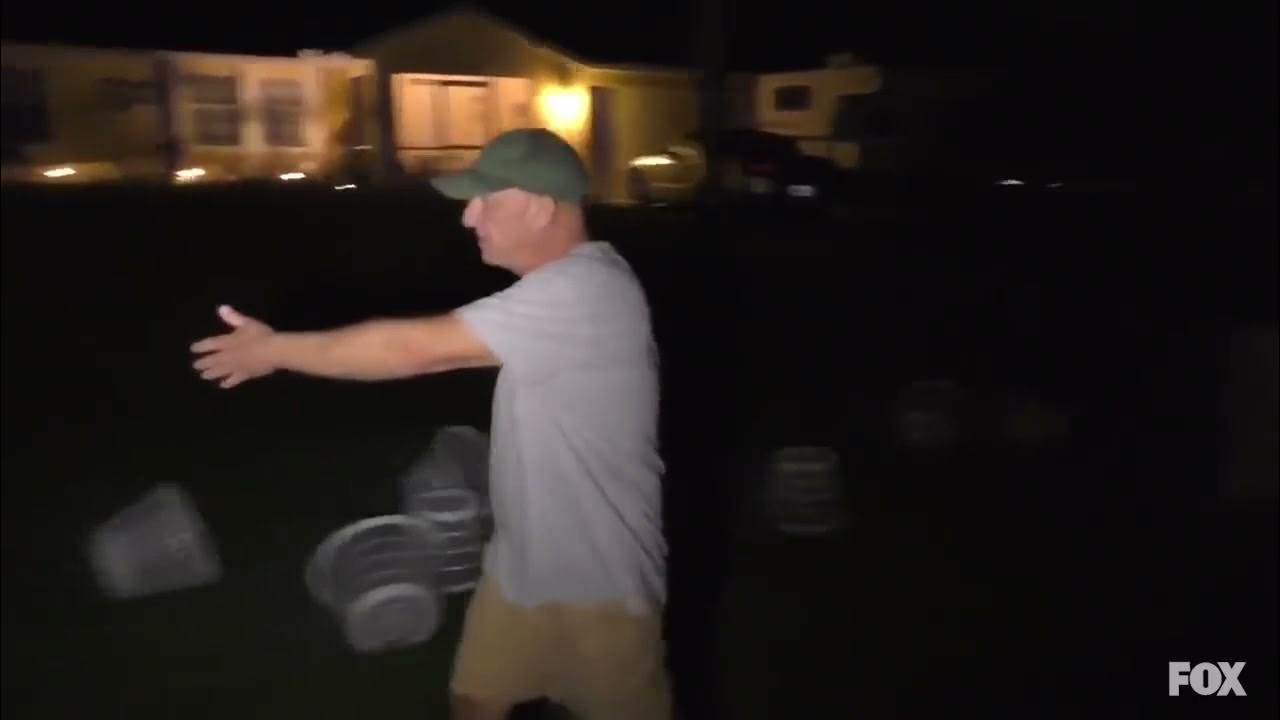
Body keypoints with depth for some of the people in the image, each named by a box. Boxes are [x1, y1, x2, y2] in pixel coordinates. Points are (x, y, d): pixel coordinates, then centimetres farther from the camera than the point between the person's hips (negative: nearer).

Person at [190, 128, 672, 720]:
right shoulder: (564, 282, 5)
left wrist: (275, 348, -19)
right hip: (526, 557, 9)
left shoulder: (581, 291, -30)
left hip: (597, 576, -9)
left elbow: (415, 347, -29)